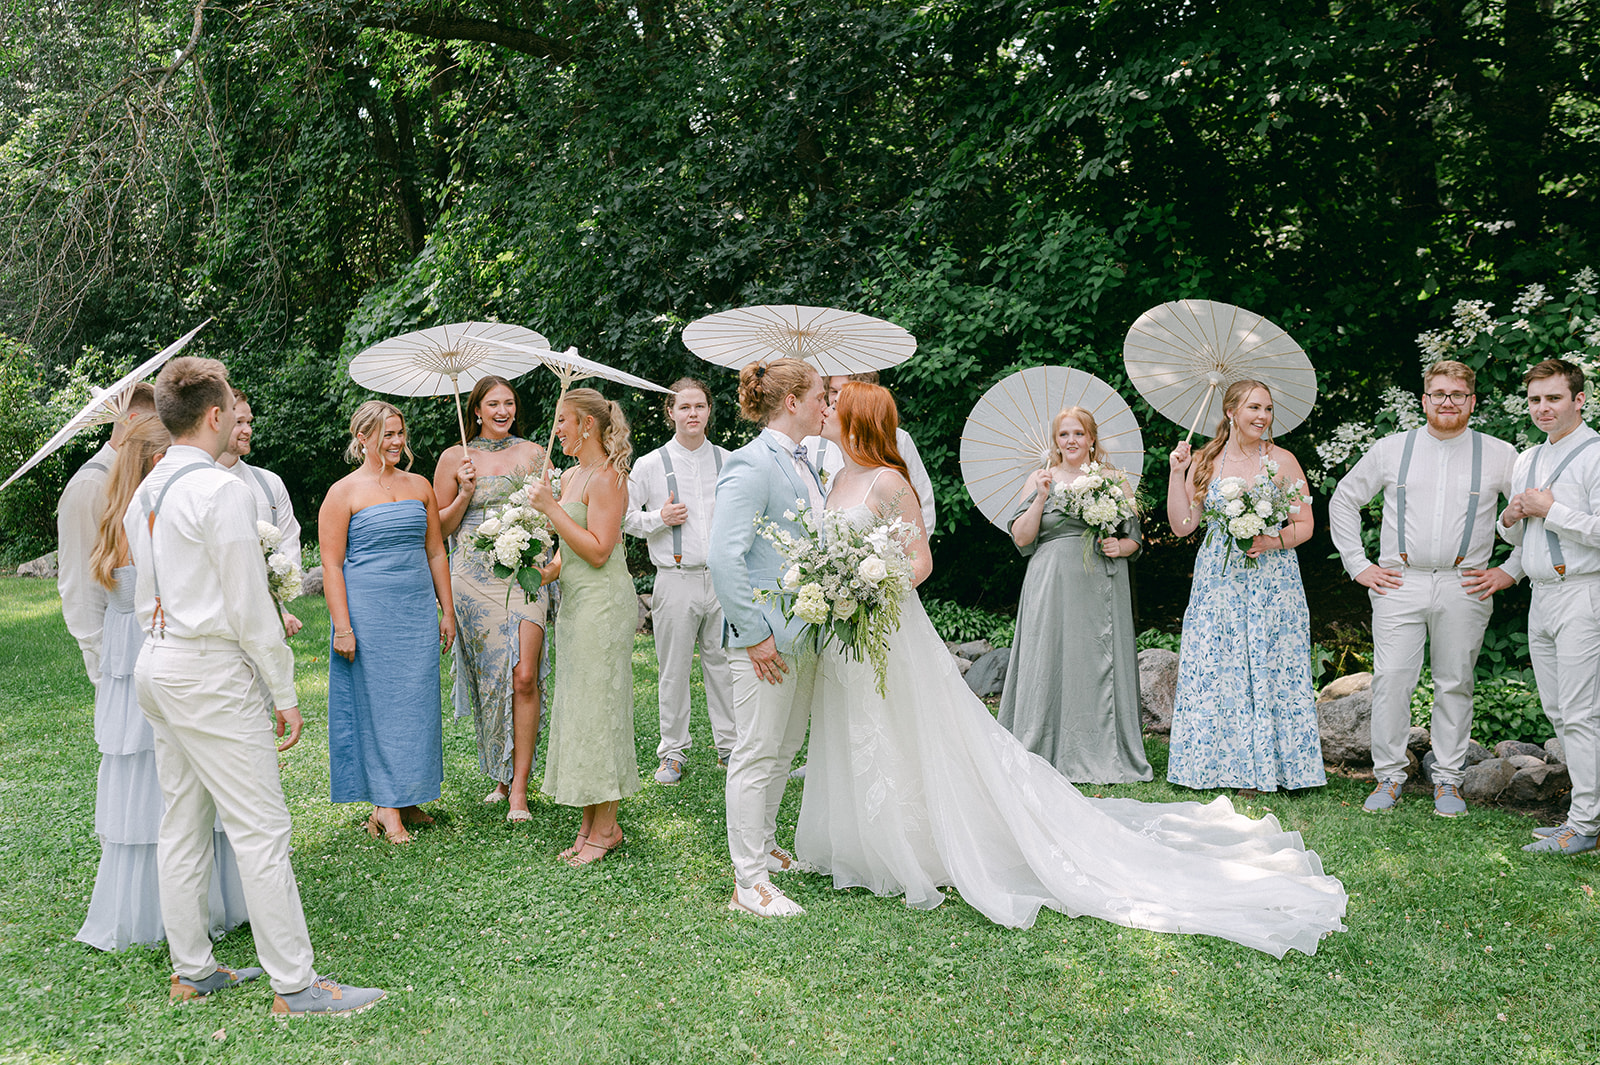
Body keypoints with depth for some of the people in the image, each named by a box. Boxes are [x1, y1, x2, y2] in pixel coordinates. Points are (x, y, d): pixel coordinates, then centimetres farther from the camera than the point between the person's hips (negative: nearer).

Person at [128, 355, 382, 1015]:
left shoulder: (144, 493, 12)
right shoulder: (220, 490, -15)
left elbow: (146, 594, 17)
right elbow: (249, 605, -16)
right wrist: (285, 692, -10)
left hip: (157, 664, 10)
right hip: (211, 671, -9)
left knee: (182, 825, 15)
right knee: (261, 829, -5)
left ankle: (191, 971, 25)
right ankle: (295, 985, 0)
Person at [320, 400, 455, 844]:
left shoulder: (419, 486, 11)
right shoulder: (344, 492, -3)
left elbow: (435, 552, 15)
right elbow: (331, 564, -6)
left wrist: (447, 610, 11)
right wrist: (342, 626, -12)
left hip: (417, 610, 5)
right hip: (368, 612, -4)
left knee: (417, 703, 6)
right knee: (378, 704, 0)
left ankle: (406, 799, 17)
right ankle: (386, 806, 8)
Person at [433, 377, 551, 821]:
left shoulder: (533, 453, 11)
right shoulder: (455, 458, 8)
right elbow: (439, 527, 9)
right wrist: (466, 494, -6)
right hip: (475, 578, 0)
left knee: (523, 676, -11)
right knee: (489, 676, 2)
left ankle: (518, 789, -6)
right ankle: (501, 773, 20)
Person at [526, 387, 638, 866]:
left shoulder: (606, 477, -13)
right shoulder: (570, 476, 15)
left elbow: (598, 551, -19)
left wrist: (551, 508, -17)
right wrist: (547, 571, 6)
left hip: (603, 602, -10)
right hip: (575, 602, 10)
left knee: (597, 706, -4)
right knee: (576, 706, 11)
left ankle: (606, 826, 5)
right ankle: (590, 822, 18)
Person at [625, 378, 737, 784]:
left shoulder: (728, 461, 7)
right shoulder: (649, 465, 1)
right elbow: (624, 517, 6)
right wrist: (659, 518, -9)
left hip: (723, 579, 2)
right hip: (676, 580, -2)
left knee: (723, 663, 8)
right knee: (674, 670, 5)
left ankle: (729, 745, 22)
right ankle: (673, 752, 18)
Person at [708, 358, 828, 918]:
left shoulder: (803, 463, 13)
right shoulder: (751, 465, -15)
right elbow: (724, 557, -21)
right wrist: (754, 634, -20)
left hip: (806, 634, 9)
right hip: (768, 637, -9)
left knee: (784, 748, 18)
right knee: (757, 754, -1)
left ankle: (764, 846, 34)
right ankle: (749, 882, 7)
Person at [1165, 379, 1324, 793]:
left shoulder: (1282, 461, 3)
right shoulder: (1204, 461, 6)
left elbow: (1305, 525, 3)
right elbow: (1183, 525, 3)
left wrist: (1274, 541, -16)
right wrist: (1177, 473, -4)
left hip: (1272, 583, -1)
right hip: (1218, 582, 1)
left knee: (1269, 669, -1)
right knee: (1214, 670, -1)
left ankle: (1265, 766, 8)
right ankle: (1219, 764, 10)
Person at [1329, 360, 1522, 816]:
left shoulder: (1500, 455, 5)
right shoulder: (1390, 449, 6)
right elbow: (1343, 501, 13)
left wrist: (1509, 571, 4)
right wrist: (1359, 565, 7)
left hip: (1464, 587, 0)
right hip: (1399, 585, 0)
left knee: (1454, 684, 6)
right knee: (1391, 680, -4)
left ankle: (1448, 781, 17)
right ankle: (1389, 777, 8)